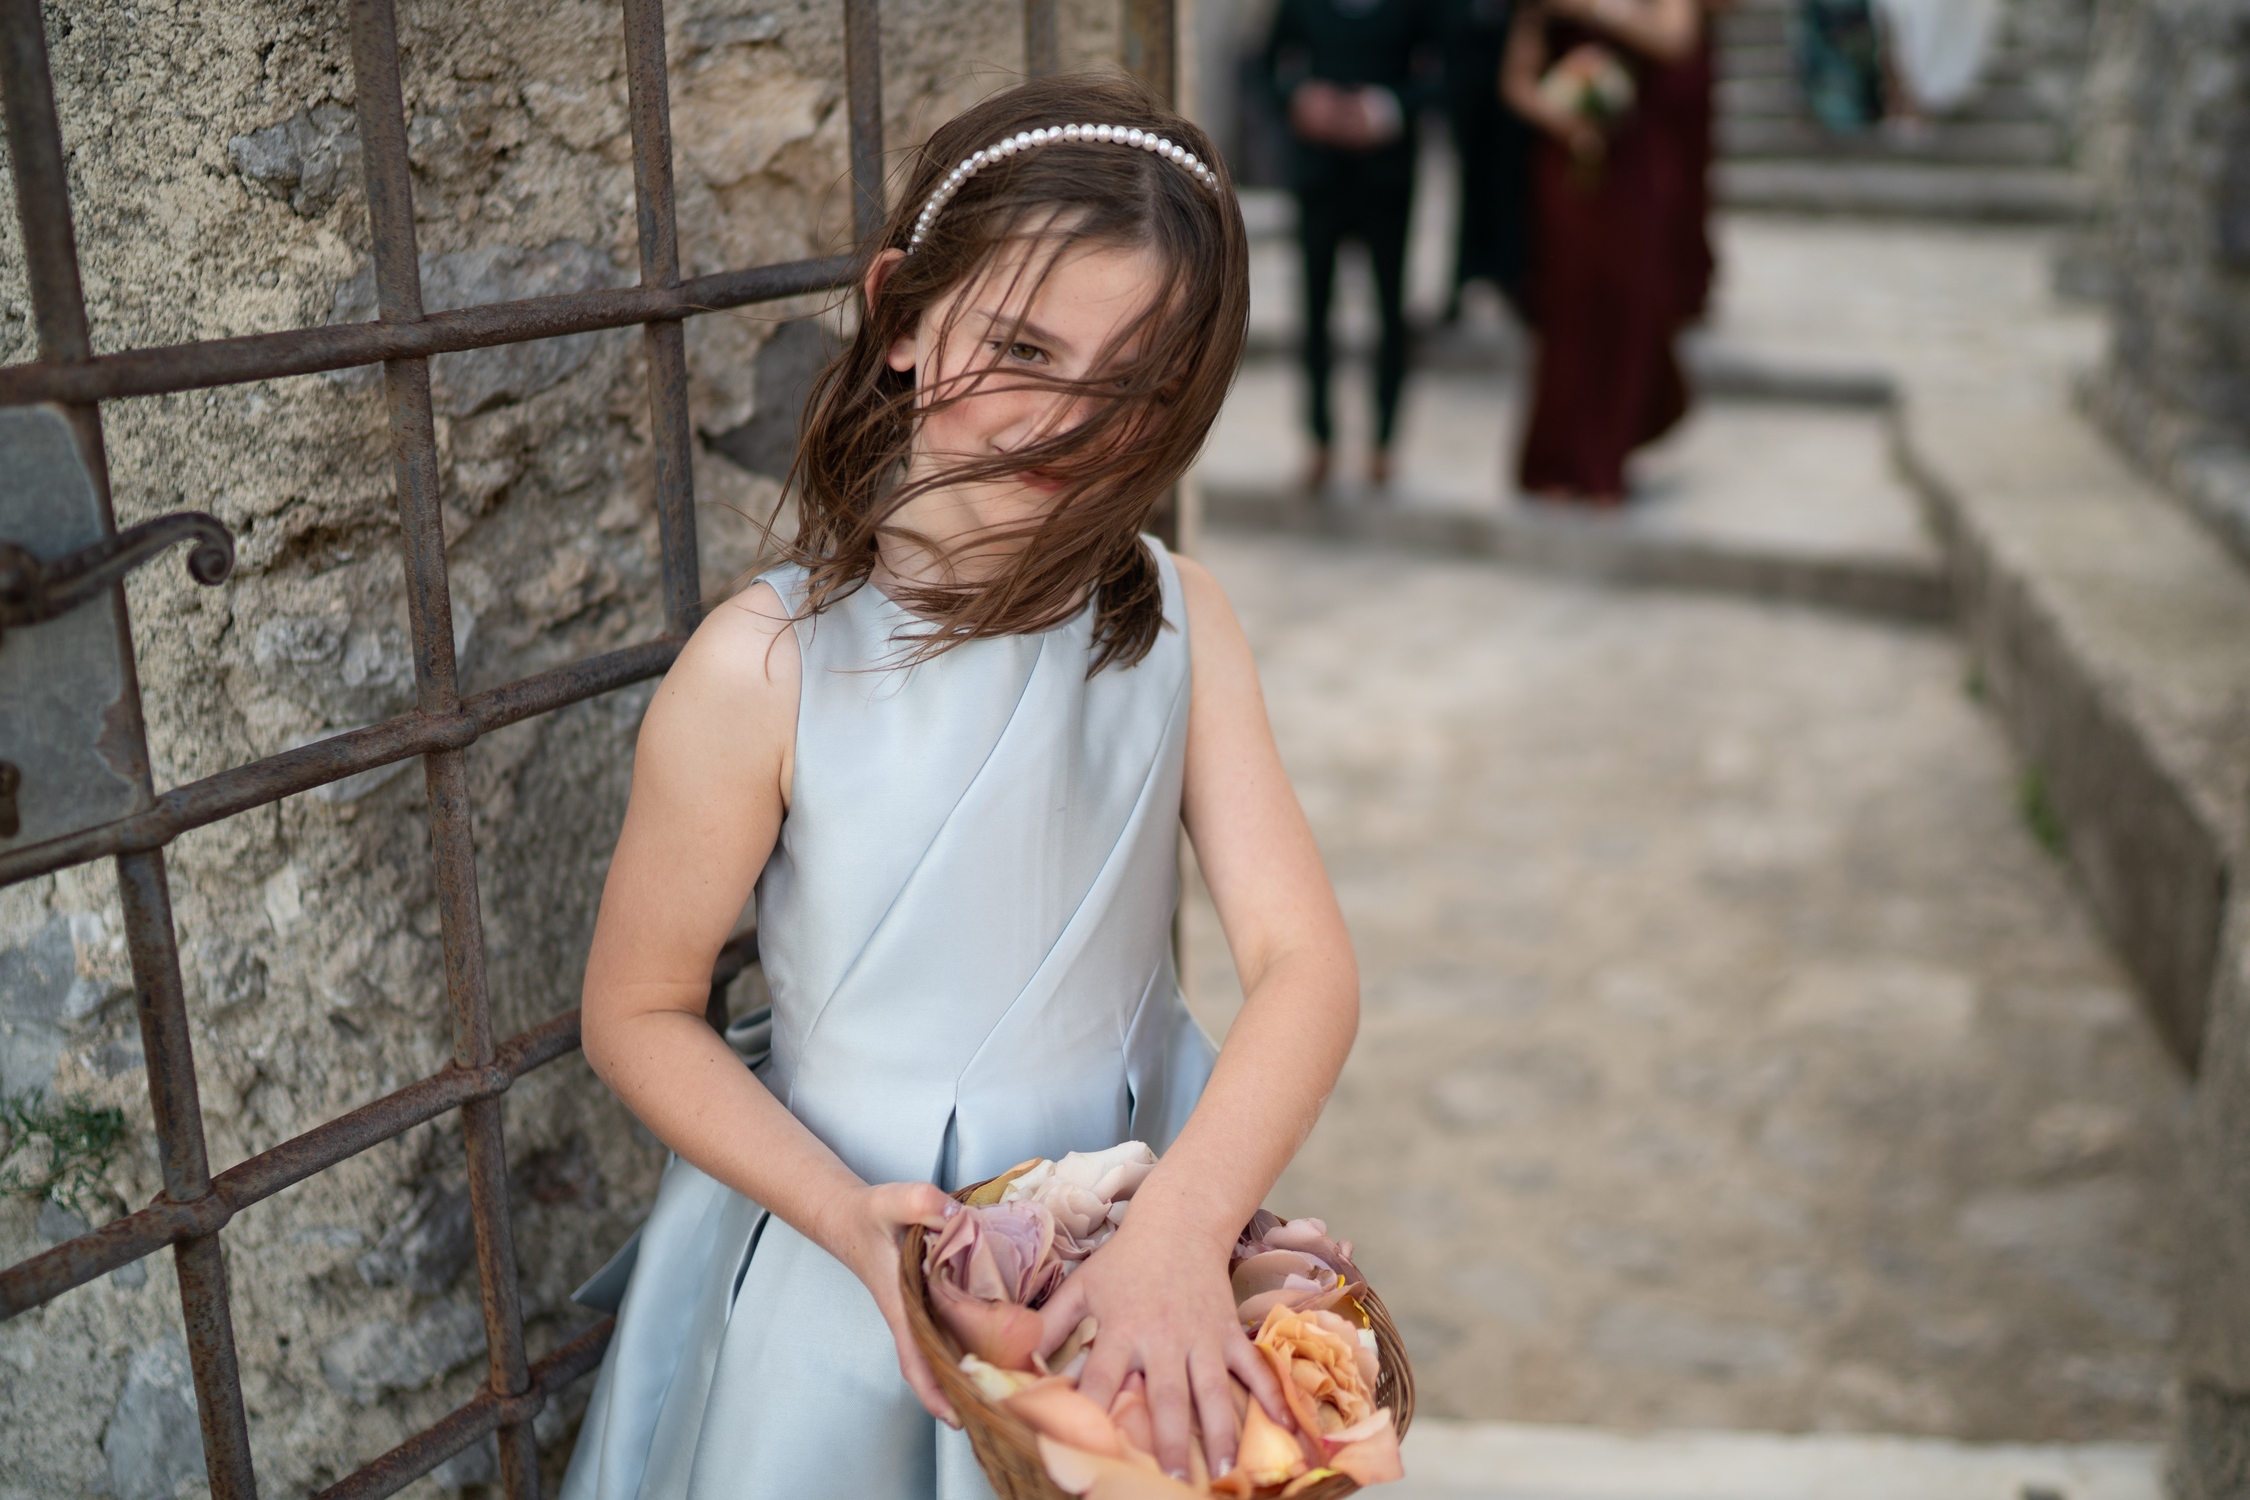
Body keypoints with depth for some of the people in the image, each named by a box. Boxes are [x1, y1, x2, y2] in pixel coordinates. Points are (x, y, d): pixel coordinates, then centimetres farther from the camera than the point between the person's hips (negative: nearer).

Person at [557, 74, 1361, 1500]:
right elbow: (639, 1014, -10)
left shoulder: (1176, 621, -11)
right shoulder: (766, 668, -19)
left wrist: (1181, 1229, -32)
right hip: (850, 1263, -2)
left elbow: (1306, 965, -16)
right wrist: (852, 1219, -24)